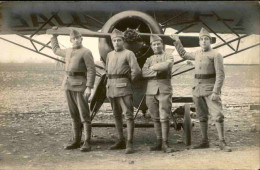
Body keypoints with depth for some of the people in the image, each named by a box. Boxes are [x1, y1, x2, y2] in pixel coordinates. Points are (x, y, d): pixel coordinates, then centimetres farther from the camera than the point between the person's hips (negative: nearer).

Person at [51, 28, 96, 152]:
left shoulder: (86, 52, -6)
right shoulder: (68, 51, 16)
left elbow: (91, 70, -11)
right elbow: (56, 50, 37)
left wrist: (89, 87, -19)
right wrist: (54, 35, 42)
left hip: (80, 85, -7)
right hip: (68, 85, 7)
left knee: (84, 114, -6)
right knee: (74, 115, 10)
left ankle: (87, 143, -5)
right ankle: (76, 141, 16)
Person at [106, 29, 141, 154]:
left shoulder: (129, 54, -4)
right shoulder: (109, 55, 14)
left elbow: (136, 71, -12)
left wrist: (127, 81, -1)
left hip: (123, 87, -7)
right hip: (111, 87, 7)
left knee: (128, 115, -9)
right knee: (117, 115, 12)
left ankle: (129, 144, -10)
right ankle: (121, 141, 20)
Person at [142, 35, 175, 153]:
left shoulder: (169, 57, 9)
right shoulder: (149, 59, 17)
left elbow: (167, 65, -15)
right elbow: (144, 73, 0)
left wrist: (153, 67, -3)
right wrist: (157, 72, -11)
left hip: (164, 90, -3)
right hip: (151, 90, 3)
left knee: (164, 118, -9)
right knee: (155, 118, 5)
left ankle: (165, 143, -5)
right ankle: (159, 143, 11)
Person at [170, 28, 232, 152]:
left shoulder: (216, 55, -8)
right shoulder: (198, 54, 12)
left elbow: (220, 75, -14)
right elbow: (184, 54, 32)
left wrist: (215, 92, -21)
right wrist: (177, 42, 27)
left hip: (210, 90, -6)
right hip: (197, 90, 6)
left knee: (217, 115, -12)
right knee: (202, 117, 8)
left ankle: (222, 143, -10)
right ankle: (205, 142, 15)